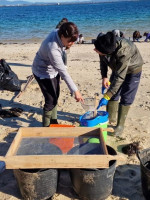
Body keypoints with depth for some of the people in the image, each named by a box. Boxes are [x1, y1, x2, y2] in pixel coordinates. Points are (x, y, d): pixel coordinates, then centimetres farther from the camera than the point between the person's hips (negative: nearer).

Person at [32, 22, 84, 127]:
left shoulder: (58, 32, -17)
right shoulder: (53, 48, -39)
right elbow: (63, 72, -35)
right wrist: (75, 91, -31)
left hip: (53, 70, 9)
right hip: (43, 73, -8)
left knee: (55, 96, 17)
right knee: (51, 100, -5)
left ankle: (53, 121, 36)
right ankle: (46, 126, 16)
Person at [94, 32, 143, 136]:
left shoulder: (123, 52, -44)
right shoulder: (104, 45, -25)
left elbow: (119, 78, -41)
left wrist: (106, 97, -40)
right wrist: (104, 76, -12)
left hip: (132, 70, -6)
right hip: (117, 69, 6)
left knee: (125, 98, -5)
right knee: (113, 94, 5)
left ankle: (120, 125, 7)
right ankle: (111, 119, 21)